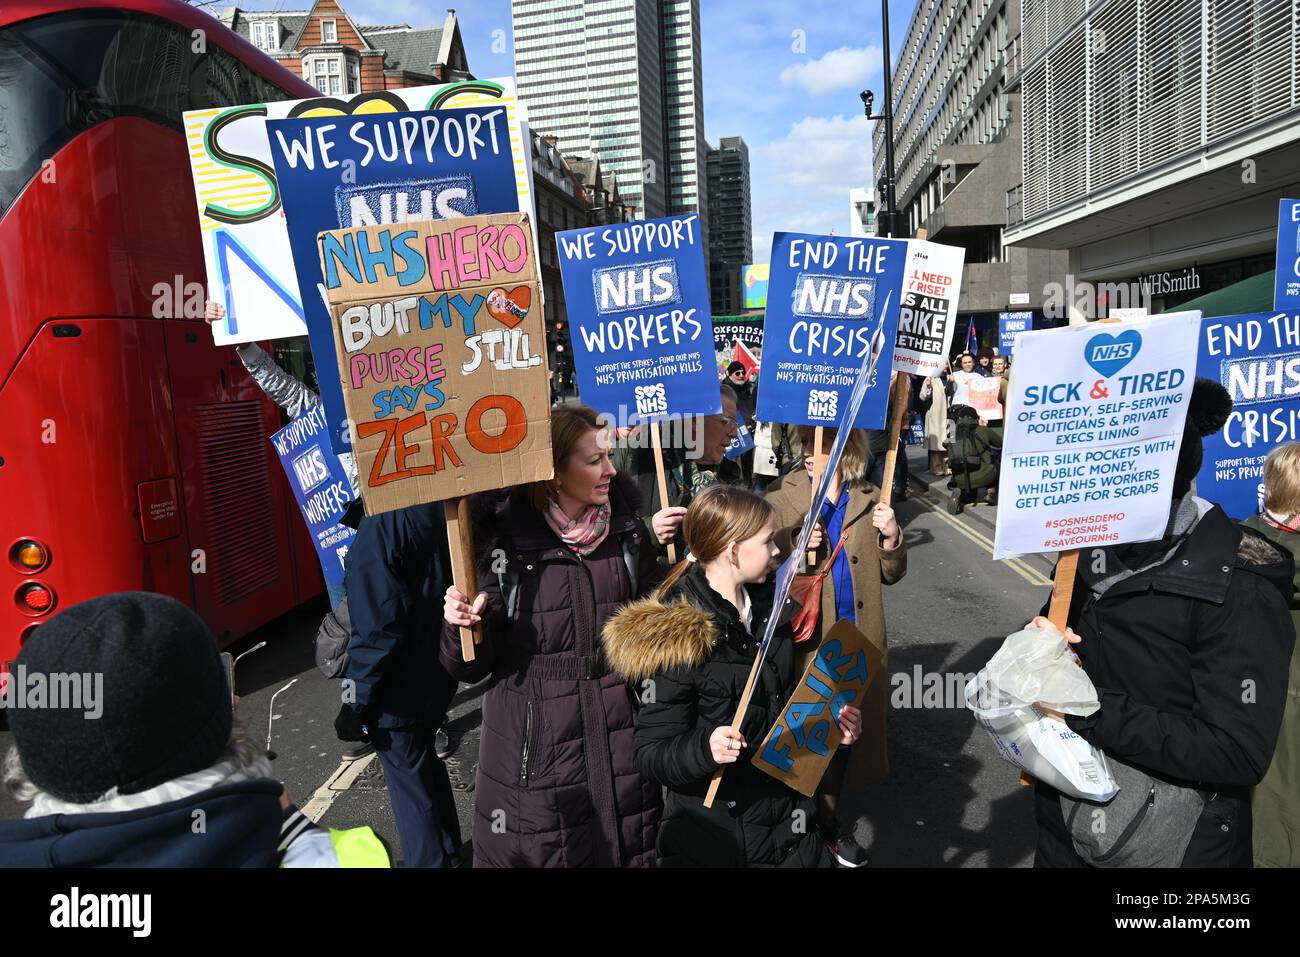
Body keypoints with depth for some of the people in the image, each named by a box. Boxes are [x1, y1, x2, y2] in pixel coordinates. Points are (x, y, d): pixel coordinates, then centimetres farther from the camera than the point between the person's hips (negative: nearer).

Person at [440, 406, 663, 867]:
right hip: (532, 742, -3)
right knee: (533, 850, 12)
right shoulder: (503, 537, -12)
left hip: (616, 738, 3)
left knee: (623, 850, 17)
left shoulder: (626, 530, -2)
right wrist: (463, 626, -27)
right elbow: (473, 667, -9)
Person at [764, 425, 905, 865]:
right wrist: (796, 550, -23)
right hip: (807, 642, -3)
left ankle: (828, 819, 37)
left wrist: (892, 538, -9)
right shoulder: (780, 498, -6)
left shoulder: (869, 500, 4)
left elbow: (891, 574, 9)